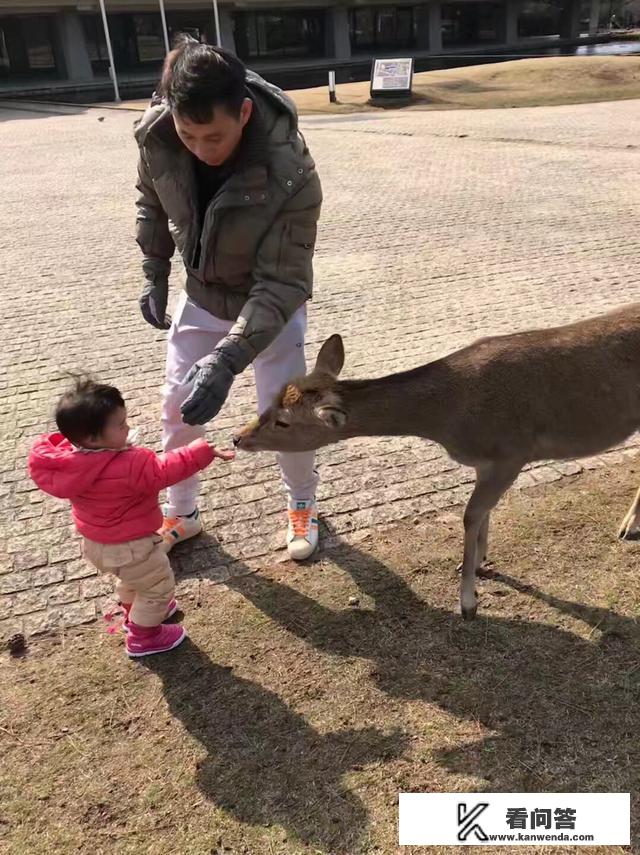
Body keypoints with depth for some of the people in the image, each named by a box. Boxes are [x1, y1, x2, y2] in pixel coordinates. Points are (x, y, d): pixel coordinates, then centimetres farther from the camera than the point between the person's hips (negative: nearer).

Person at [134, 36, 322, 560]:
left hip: (273, 304, -4)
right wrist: (154, 275, 1)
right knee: (179, 412, 9)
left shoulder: (290, 174, -35)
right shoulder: (155, 134, -22)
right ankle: (180, 514, 32)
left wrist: (228, 359, -43)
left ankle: (303, 505, 32)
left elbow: (281, 284, -34)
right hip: (202, 299, 4)